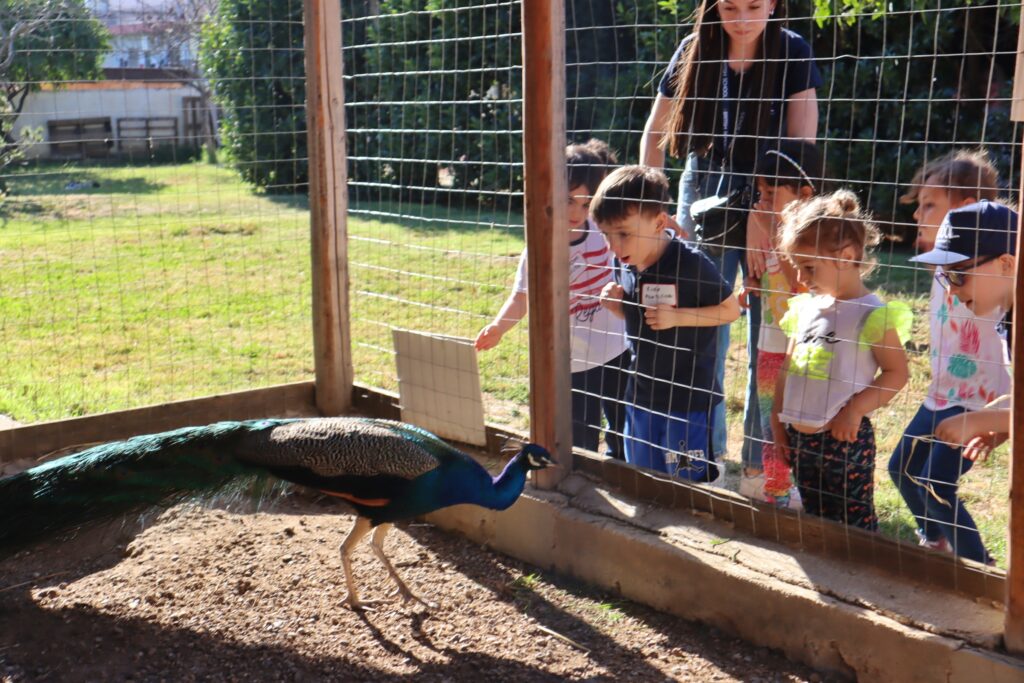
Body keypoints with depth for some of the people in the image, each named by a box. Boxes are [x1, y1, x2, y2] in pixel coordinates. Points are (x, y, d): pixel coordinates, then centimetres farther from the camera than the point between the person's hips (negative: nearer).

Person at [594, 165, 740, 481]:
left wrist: (677, 317, -24)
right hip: (641, 393, 6)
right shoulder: (625, 267, -2)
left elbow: (731, 309, -12)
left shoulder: (691, 263, -21)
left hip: (688, 398, -6)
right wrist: (616, 305, -9)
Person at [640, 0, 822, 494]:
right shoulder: (694, 51, 0)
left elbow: (803, 147, -12)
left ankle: (760, 463, 14)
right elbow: (654, 134, 10)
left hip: (771, 212, -2)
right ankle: (705, 454, 22)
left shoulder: (792, 53, -6)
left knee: (768, 346, 0)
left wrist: (765, 214, -19)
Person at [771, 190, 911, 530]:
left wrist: (855, 408, -20)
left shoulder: (872, 315, -12)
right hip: (799, 438, 7)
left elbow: (897, 372, -12)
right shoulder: (805, 307, 8)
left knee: (855, 526, 2)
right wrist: (778, 419, 13)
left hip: (844, 439, -7)